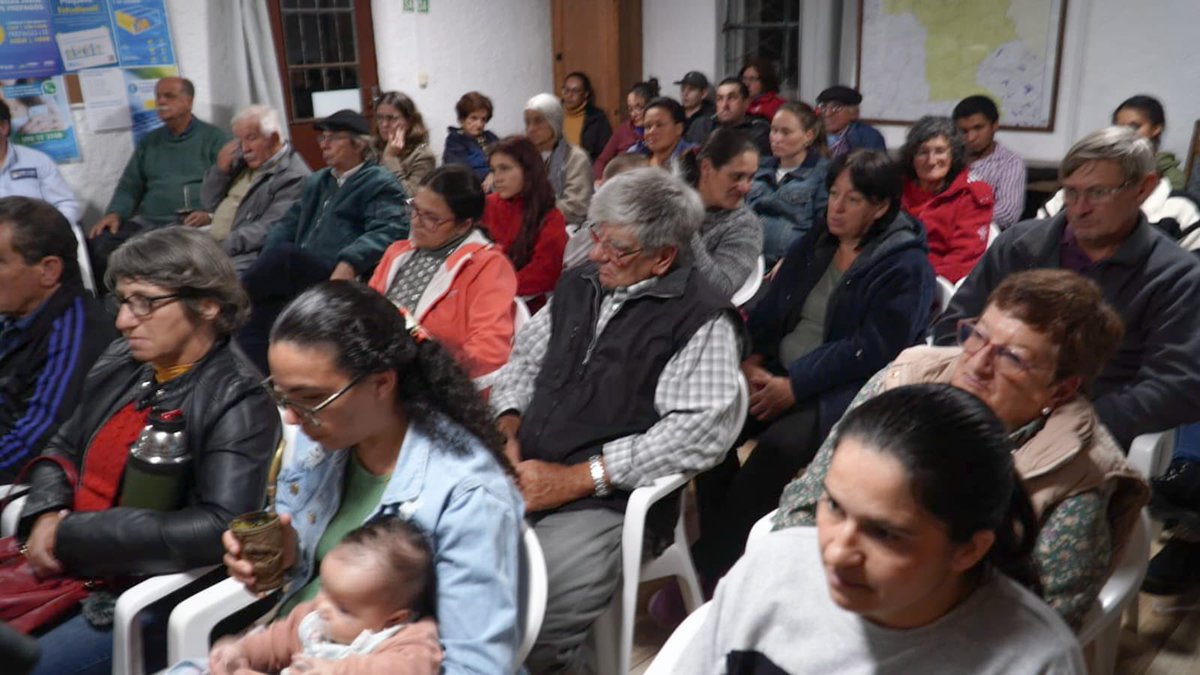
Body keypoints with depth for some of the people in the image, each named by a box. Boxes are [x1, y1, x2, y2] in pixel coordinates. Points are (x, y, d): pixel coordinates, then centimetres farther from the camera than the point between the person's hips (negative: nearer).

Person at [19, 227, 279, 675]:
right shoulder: (122, 362, 5)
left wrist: (71, 535, -19)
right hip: (59, 566, 7)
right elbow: (63, 448, 18)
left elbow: (221, 528, -25)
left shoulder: (238, 403, -16)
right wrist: (46, 514, -5)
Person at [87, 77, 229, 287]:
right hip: (147, 222, 5)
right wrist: (115, 213, 2)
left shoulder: (213, 137, 8)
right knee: (96, 244, -18)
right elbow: (129, 187, 23)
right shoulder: (149, 142, 24)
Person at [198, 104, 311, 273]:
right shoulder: (244, 161, 18)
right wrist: (220, 169, 5)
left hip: (242, 255, -8)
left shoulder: (294, 177, -9)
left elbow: (267, 230, -18)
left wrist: (222, 247, -23)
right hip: (208, 245, 8)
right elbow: (209, 202, 23)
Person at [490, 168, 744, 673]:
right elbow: (524, 359, 22)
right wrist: (507, 424, 1)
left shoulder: (700, 319, -8)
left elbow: (701, 431, -18)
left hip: (604, 505, -6)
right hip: (520, 478, 7)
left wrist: (576, 478, -17)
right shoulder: (579, 285, 14)